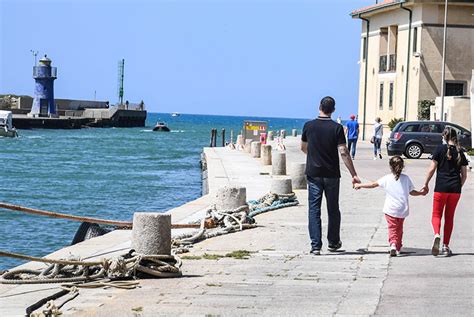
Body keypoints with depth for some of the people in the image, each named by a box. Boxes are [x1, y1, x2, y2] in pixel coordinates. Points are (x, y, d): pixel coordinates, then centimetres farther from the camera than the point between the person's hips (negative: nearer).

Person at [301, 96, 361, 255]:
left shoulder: (309, 126, -1)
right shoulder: (337, 128, -9)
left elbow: (303, 148, 14)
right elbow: (343, 153, -13)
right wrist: (354, 175, -9)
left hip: (313, 173, 1)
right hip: (331, 175, -1)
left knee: (314, 209, 3)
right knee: (333, 209, 14)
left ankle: (315, 245, -5)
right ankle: (333, 242, 25)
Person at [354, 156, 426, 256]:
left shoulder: (387, 178, -3)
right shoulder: (406, 178, 1)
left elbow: (374, 184, 1)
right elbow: (412, 192, 7)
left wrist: (359, 185, 13)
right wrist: (421, 193, 27)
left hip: (390, 210, -2)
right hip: (402, 210, 2)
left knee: (392, 228, -2)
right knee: (399, 228, 19)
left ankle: (393, 244, -27)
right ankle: (398, 248, 25)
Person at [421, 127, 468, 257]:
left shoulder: (440, 149, -3)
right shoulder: (460, 152, 7)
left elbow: (432, 169, -5)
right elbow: (464, 174, 9)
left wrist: (426, 184, 4)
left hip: (441, 188, -3)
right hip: (455, 189, 3)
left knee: (436, 215, 5)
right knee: (449, 217, 13)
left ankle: (437, 235, -26)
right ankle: (446, 246, 13)